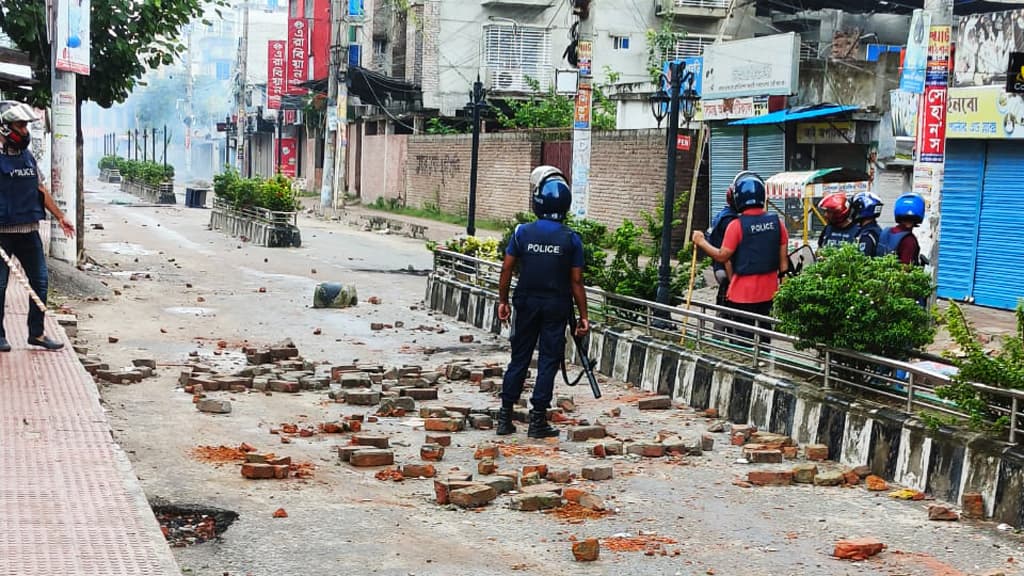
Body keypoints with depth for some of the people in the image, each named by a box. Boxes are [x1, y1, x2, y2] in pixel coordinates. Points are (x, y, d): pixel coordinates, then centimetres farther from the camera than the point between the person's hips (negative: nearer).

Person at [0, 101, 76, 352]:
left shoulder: (27, 156, 11)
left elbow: (40, 189, 19)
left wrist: (60, 216, 19)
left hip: (29, 230, 7)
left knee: (39, 279, 7)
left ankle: (36, 333, 15)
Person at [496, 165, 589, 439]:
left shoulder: (523, 232, -6)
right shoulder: (571, 239, -8)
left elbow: (507, 269, -2)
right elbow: (576, 281, -6)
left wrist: (503, 301, 10)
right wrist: (583, 315, 0)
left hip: (527, 303, 2)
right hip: (557, 306, -2)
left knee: (519, 358, 11)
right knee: (548, 361, 5)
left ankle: (505, 416, 13)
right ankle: (537, 420, 5)